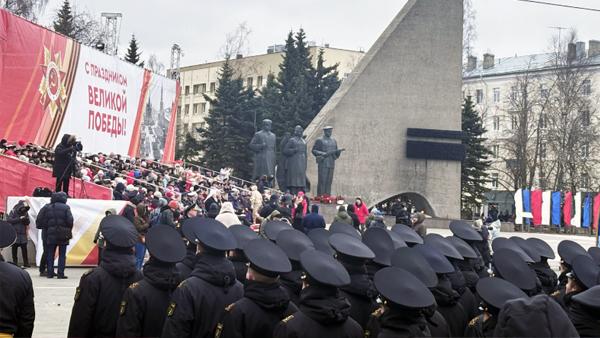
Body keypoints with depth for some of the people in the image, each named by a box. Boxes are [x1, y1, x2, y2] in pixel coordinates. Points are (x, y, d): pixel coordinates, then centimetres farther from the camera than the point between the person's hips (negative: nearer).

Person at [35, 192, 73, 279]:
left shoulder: (47, 208, 4)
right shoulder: (65, 208, -6)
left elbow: (39, 220, 2)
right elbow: (70, 220, -12)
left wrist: (46, 228, 13)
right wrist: (69, 231, 3)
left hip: (51, 235, 3)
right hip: (63, 235, -3)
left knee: (50, 255, 11)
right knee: (62, 255, 3)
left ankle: (50, 273, 10)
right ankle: (60, 274, -1)